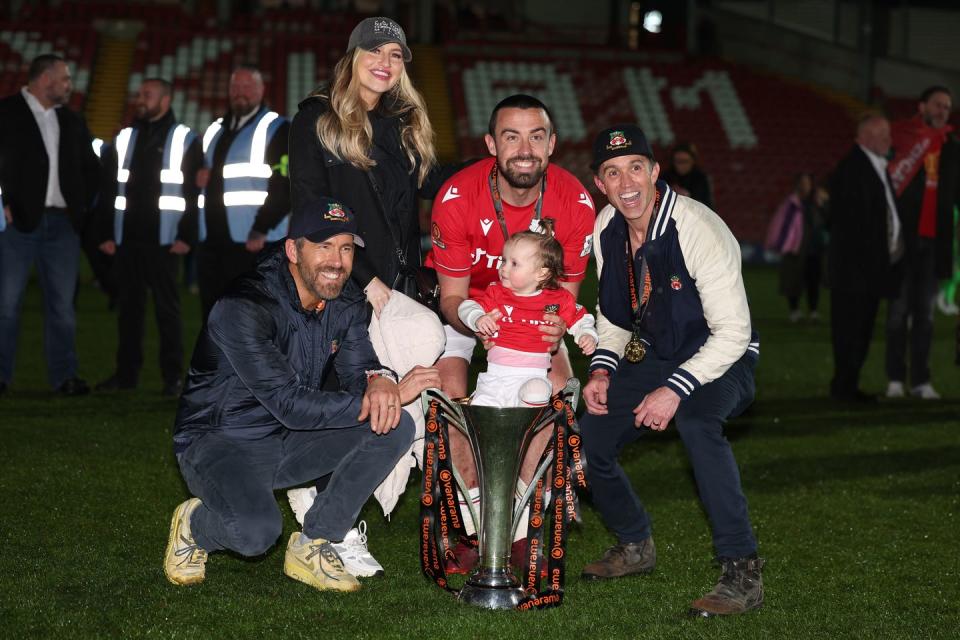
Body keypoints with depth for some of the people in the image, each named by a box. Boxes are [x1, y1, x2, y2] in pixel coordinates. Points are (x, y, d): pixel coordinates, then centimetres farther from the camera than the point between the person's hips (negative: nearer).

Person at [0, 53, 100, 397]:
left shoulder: (72, 121, 16)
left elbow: (91, 166, 24)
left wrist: (84, 203, 13)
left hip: (63, 223, 5)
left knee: (62, 304, 4)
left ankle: (64, 375, 8)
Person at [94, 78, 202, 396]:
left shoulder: (185, 139, 1)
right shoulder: (124, 138, 13)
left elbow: (195, 191, -3)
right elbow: (108, 189, 13)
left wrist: (187, 236, -10)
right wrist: (106, 234, 6)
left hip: (163, 241, -4)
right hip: (127, 239, 4)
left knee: (167, 308, -1)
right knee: (129, 307, 8)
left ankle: (173, 376, 4)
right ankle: (126, 372, 14)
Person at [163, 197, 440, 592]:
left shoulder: (346, 301, -2)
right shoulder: (245, 307, -26)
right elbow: (290, 404, -30)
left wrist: (379, 381, -28)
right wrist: (394, 392, -31)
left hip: (288, 442, 7)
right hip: (221, 442, -7)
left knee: (395, 427, -12)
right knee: (257, 530, -35)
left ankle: (312, 545, -2)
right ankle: (195, 525, 3)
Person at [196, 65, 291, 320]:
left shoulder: (277, 129, -1)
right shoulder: (215, 130, 22)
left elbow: (284, 187, -11)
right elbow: (202, 173, 32)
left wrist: (261, 230, -21)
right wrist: (199, 178, 7)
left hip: (252, 242, -7)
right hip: (211, 241, 7)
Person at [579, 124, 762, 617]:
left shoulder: (698, 229, -26)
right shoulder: (606, 229, -5)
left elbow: (733, 331, -26)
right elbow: (615, 312, 11)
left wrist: (676, 389, -34)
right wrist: (601, 369, -5)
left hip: (721, 360, -7)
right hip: (655, 357, 7)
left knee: (695, 421, -37)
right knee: (587, 437, -5)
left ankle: (742, 572, -30)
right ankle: (635, 546, 23)